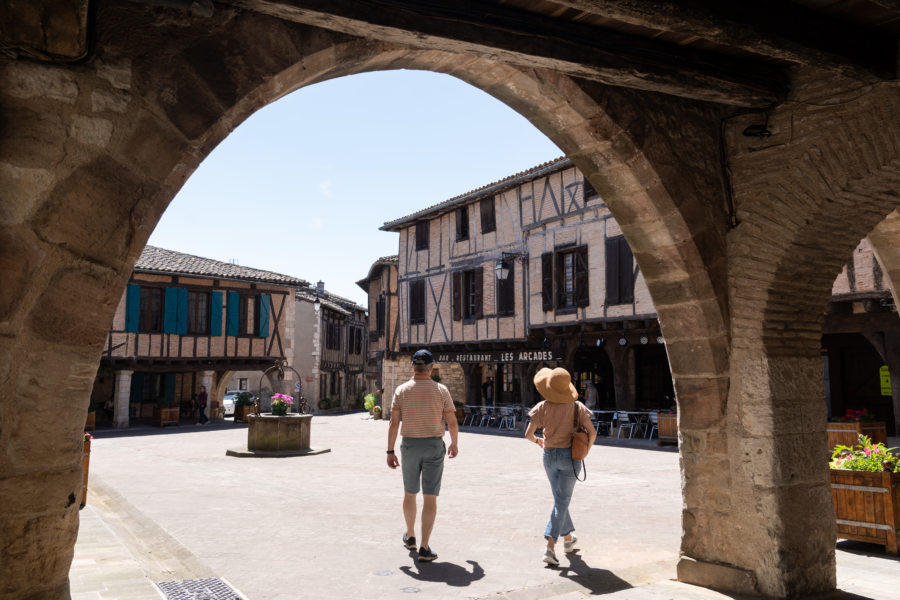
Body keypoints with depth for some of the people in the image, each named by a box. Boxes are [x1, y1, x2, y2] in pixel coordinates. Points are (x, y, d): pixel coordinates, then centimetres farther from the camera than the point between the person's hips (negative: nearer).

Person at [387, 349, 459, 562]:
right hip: (434, 446, -2)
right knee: (430, 497, 0)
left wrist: (390, 452, 0)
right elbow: (452, 422, -3)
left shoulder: (401, 390, -3)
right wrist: (454, 444, 14)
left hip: (410, 447, 2)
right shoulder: (441, 390, -6)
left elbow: (394, 423, -6)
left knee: (409, 493, 20)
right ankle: (424, 548, -4)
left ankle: (410, 536, 37)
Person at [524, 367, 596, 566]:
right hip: (569, 456, -2)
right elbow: (592, 432, -8)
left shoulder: (542, 407, -6)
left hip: (549, 456, 2)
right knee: (562, 502, 0)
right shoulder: (577, 407, -5)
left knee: (560, 499, 21)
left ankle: (568, 538, 37)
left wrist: (537, 440, 15)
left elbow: (528, 433, -8)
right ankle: (550, 547, -10)